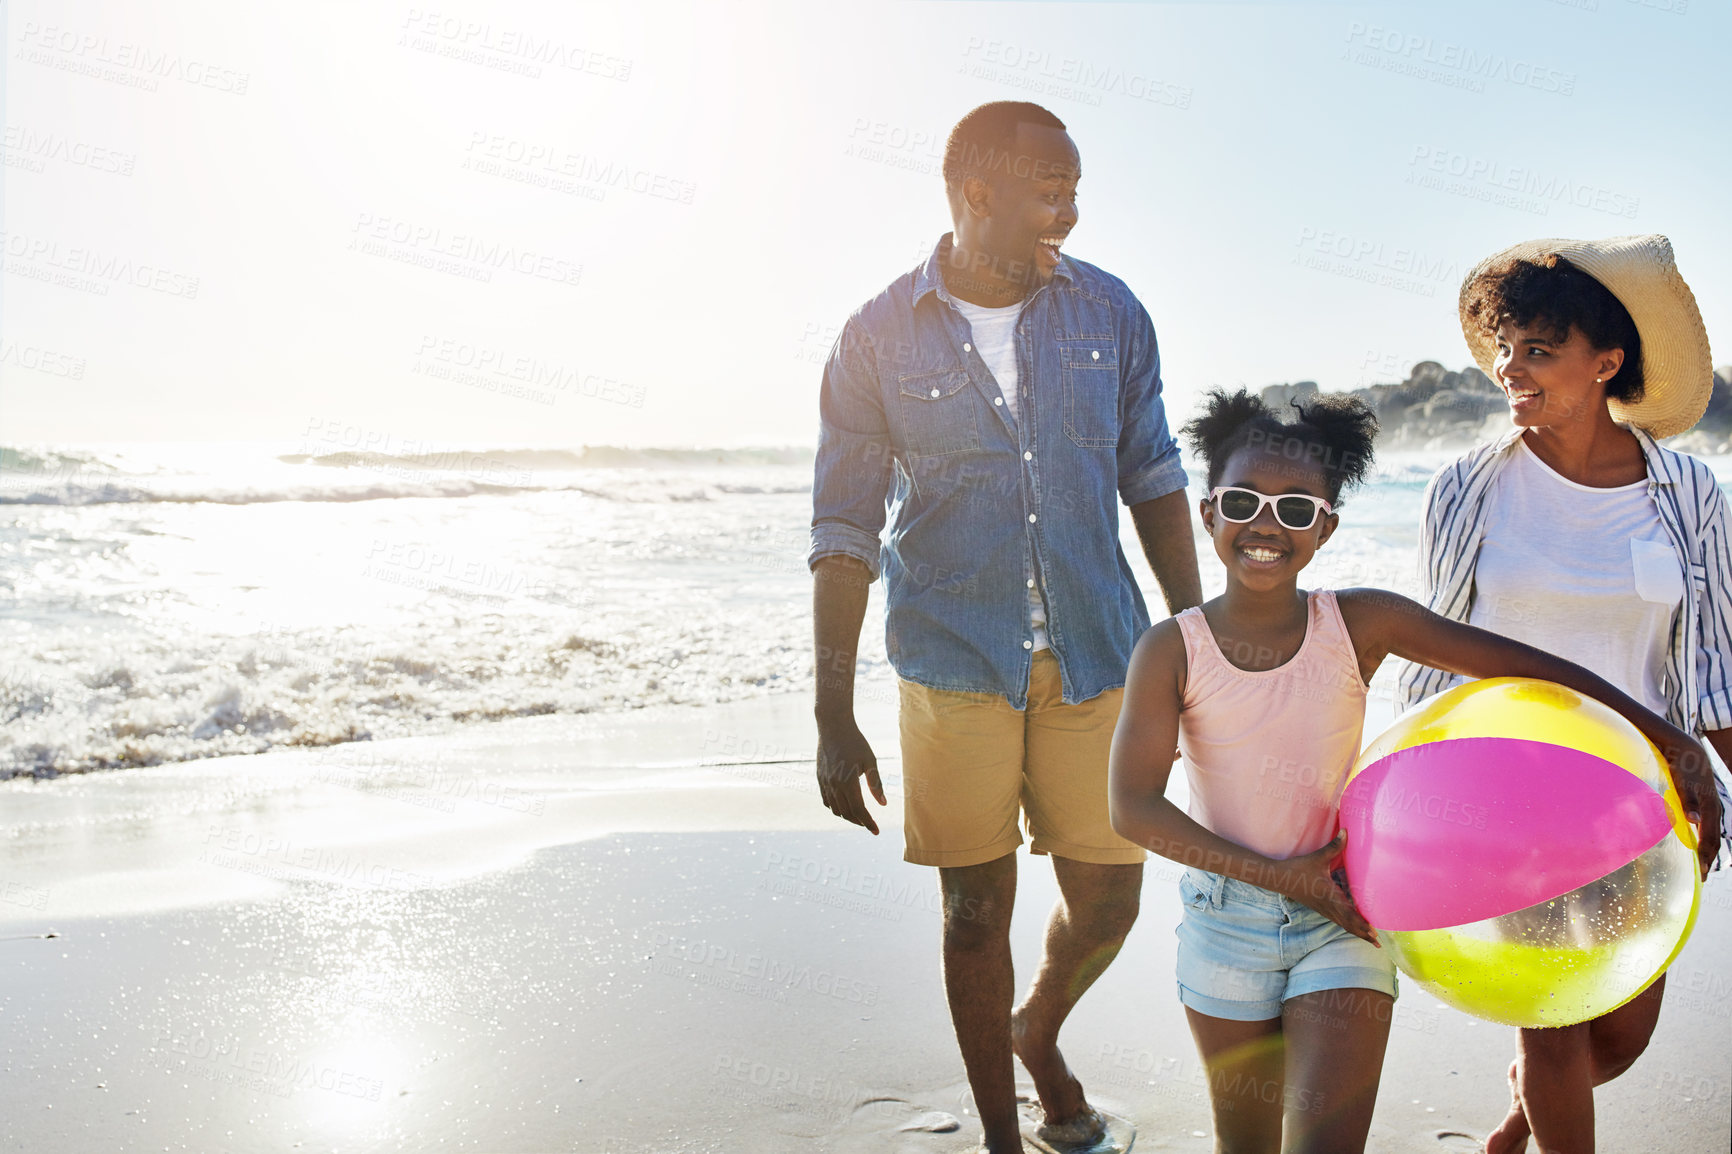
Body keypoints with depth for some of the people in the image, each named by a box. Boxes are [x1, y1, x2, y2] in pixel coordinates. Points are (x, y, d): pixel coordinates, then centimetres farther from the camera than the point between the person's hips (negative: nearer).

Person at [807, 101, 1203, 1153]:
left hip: (1095, 654, 2)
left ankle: (1039, 1032, 41)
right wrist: (836, 719, -6)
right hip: (956, 661, -2)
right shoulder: (880, 339, -6)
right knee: (978, 907, 6)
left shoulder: (1109, 312, 1)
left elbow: (1152, 480, 10)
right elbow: (844, 533, -4)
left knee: (1108, 899, 7)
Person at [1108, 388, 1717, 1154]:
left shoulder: (1360, 624, -7)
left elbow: (1511, 661, -3)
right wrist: (1279, 875, -17)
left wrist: (1662, 733, -7)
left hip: (1343, 920, -1)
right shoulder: (1171, 651, -11)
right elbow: (1133, 807, -14)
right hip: (1227, 924, 1)